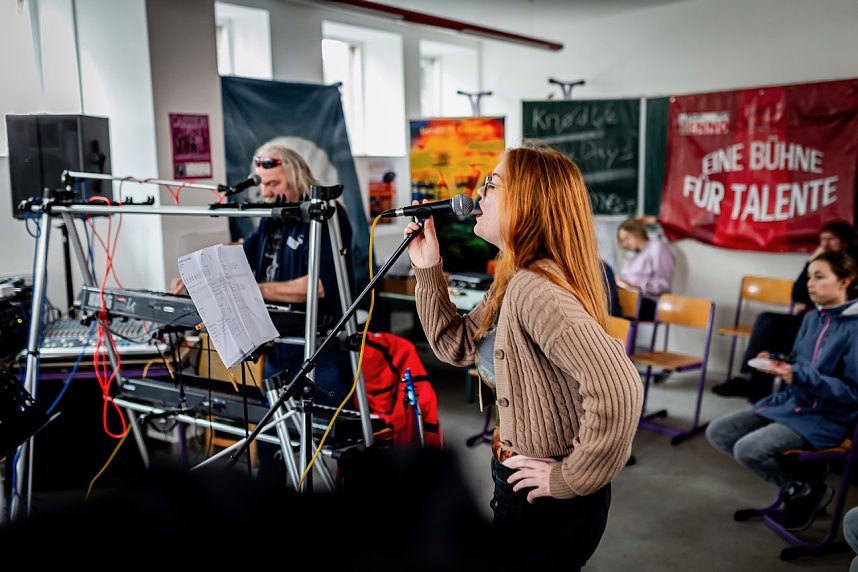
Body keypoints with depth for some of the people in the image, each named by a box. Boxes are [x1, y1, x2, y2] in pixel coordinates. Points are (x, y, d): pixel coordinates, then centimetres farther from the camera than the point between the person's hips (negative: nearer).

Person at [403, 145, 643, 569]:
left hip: (551, 505, -9)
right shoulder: (513, 281, 2)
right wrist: (427, 269, 1)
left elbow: (618, 390, -39)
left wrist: (570, 479, -26)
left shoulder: (534, 288, -28)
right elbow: (456, 345, 10)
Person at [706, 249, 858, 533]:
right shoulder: (812, 317, 7)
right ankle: (797, 478, 6)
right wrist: (777, 363, -5)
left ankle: (806, 489, 2)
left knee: (748, 449, -26)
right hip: (789, 401, 8)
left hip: (826, 418, -8)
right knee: (718, 432, -2)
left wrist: (798, 376, -29)